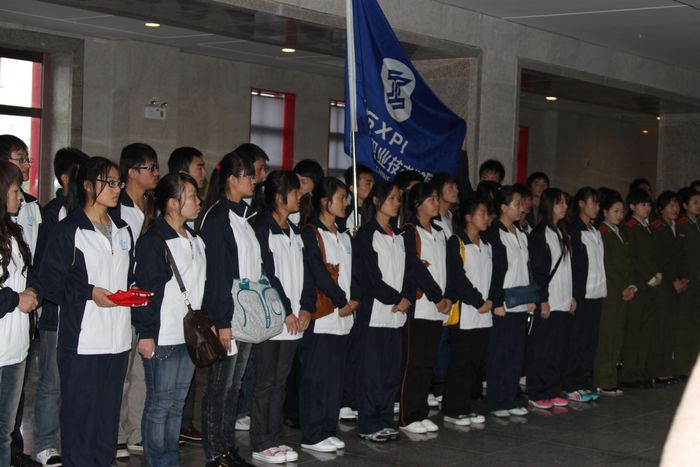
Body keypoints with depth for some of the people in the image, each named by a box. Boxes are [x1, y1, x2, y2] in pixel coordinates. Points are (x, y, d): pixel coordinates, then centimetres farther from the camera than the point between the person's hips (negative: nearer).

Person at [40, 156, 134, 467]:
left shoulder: (123, 231, 16)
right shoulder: (69, 230, -3)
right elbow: (50, 281, -7)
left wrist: (133, 291, 5)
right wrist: (89, 292, -17)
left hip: (117, 339, 6)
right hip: (82, 340, -6)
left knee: (108, 414, 9)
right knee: (80, 413, -2)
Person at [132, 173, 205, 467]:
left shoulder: (195, 239, 14)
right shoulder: (153, 240, -12)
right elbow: (146, 289, -16)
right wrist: (146, 333, -19)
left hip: (191, 335, 8)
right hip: (163, 338, -8)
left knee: (177, 402, 14)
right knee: (159, 404, -1)